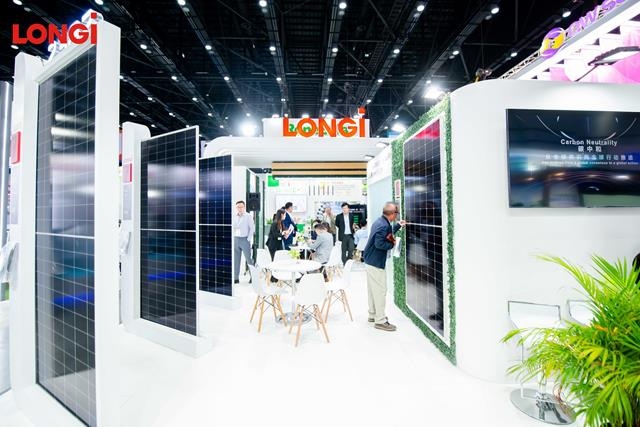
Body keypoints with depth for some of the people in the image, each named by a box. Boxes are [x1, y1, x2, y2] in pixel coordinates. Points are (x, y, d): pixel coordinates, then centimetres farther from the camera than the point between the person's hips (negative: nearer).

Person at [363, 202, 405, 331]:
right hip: (376, 263, -10)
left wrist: (398, 225, 29)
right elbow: (379, 244, -28)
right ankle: (380, 321, 9)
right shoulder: (383, 225, -22)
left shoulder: (380, 222, 9)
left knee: (373, 289, 19)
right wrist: (392, 244, -13)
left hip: (370, 261, 10)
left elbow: (387, 235, 23)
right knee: (380, 291, -1)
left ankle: (373, 314, 33)